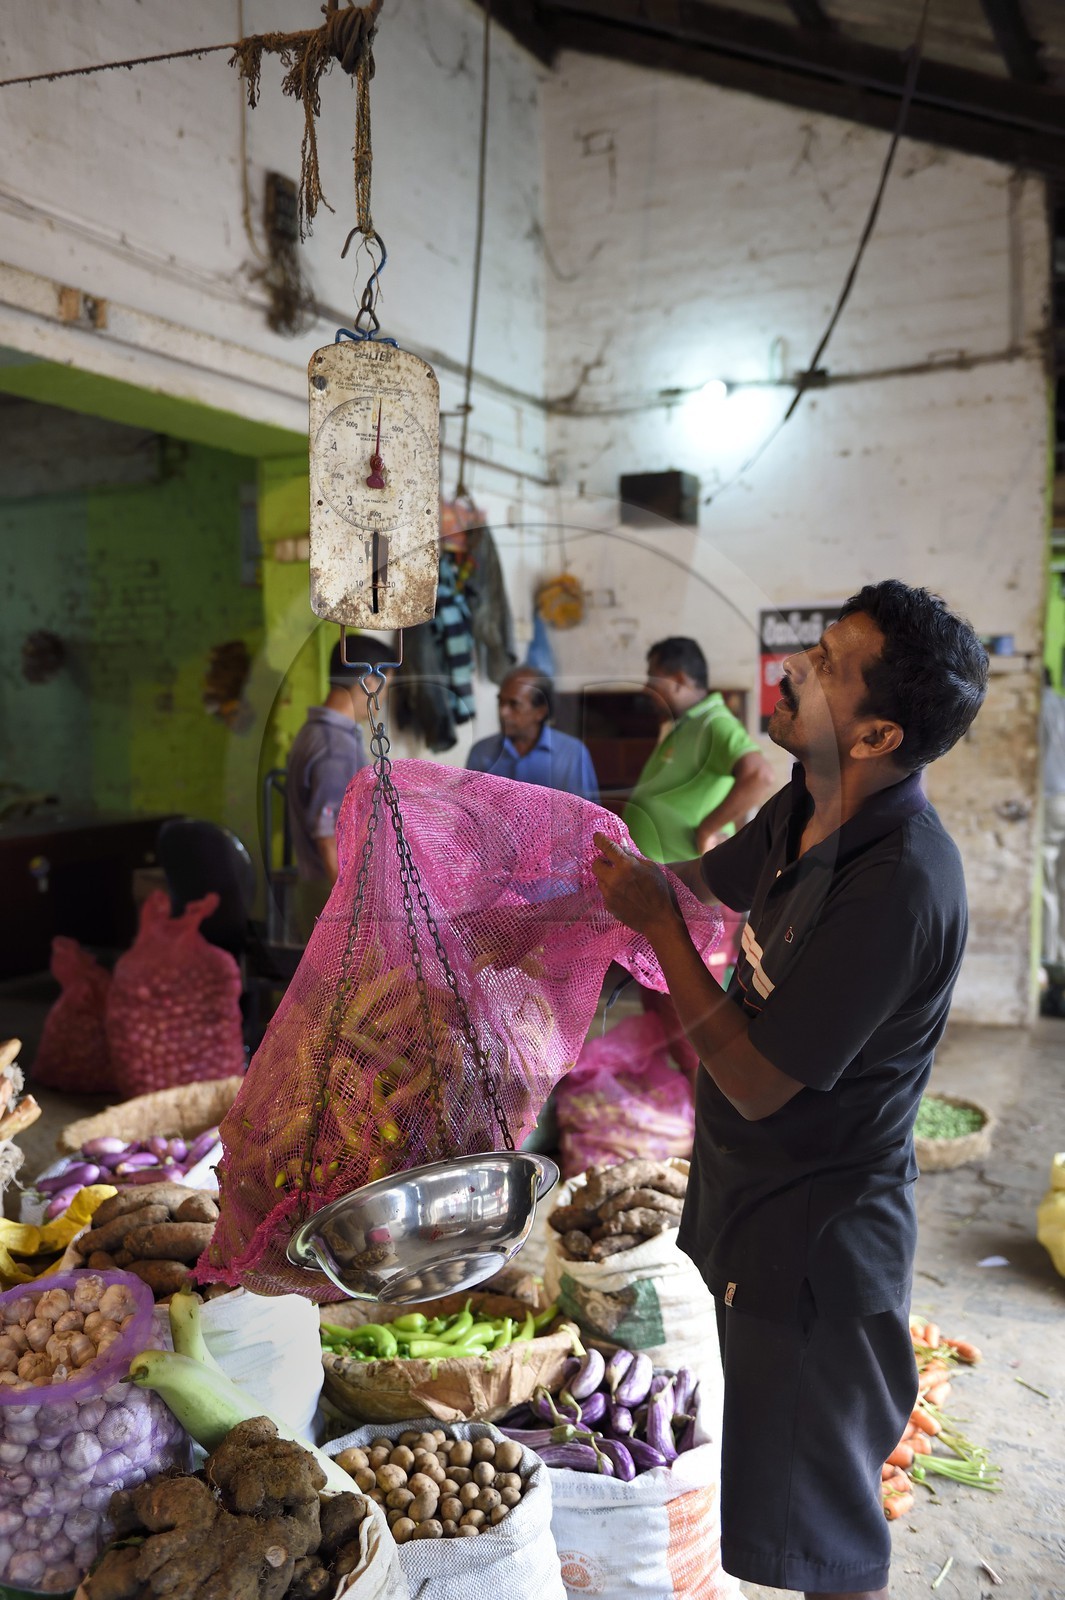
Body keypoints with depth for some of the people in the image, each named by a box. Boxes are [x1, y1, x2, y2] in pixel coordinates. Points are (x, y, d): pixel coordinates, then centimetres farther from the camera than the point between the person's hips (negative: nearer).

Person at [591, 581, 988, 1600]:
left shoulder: (898, 885, -32)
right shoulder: (810, 810, -4)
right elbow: (712, 877, 17)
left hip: (815, 1237, -9)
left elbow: (757, 1082, -26)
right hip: (756, 1201, 9)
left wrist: (655, 923, -21)